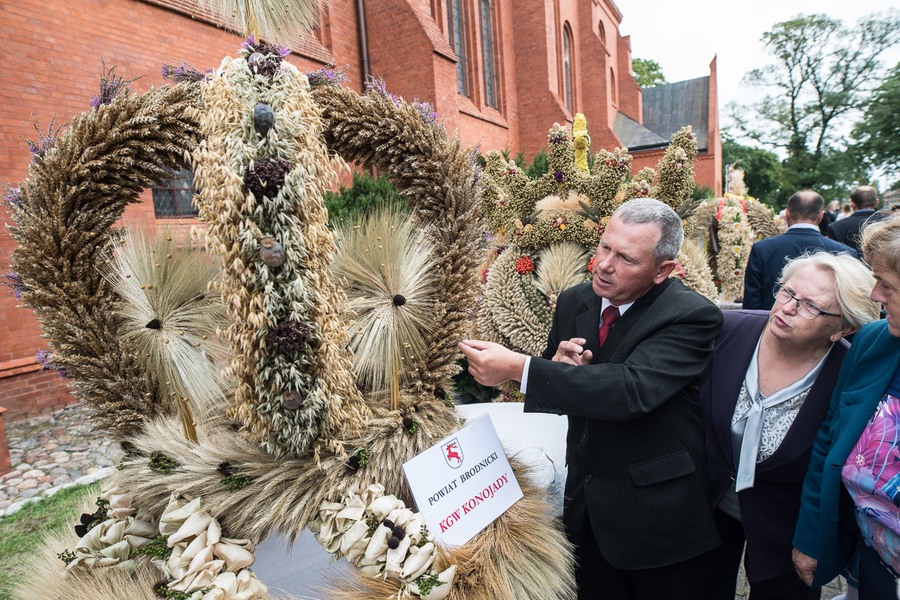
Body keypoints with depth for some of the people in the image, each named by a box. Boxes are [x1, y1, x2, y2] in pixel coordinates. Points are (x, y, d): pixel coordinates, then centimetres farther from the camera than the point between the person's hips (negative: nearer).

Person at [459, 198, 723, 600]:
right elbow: (546, 389, 8)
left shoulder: (693, 317, -19)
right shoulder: (573, 302, -2)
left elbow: (632, 389, -35)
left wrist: (519, 368, -38)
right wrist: (558, 367, -17)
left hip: (658, 514, -4)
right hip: (588, 504, 5)